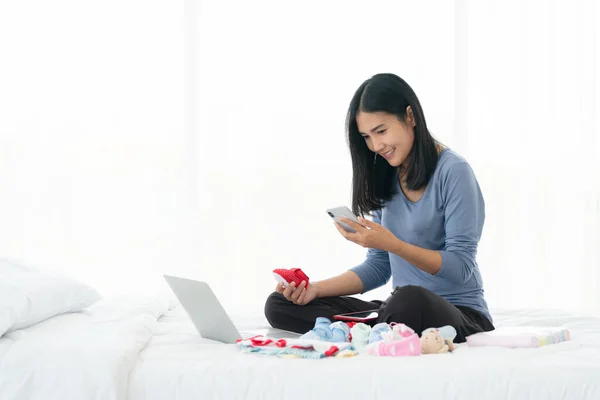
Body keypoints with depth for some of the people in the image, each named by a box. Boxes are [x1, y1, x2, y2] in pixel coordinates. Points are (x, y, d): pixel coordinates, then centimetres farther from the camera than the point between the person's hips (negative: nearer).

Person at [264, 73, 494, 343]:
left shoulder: (453, 172, -10)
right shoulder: (386, 179, 10)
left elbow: (461, 267, -15)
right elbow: (378, 268, 13)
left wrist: (391, 244, -27)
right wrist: (316, 289, -1)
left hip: (459, 313, -7)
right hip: (401, 310, 7)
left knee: (410, 299, -43)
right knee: (279, 305, -7)